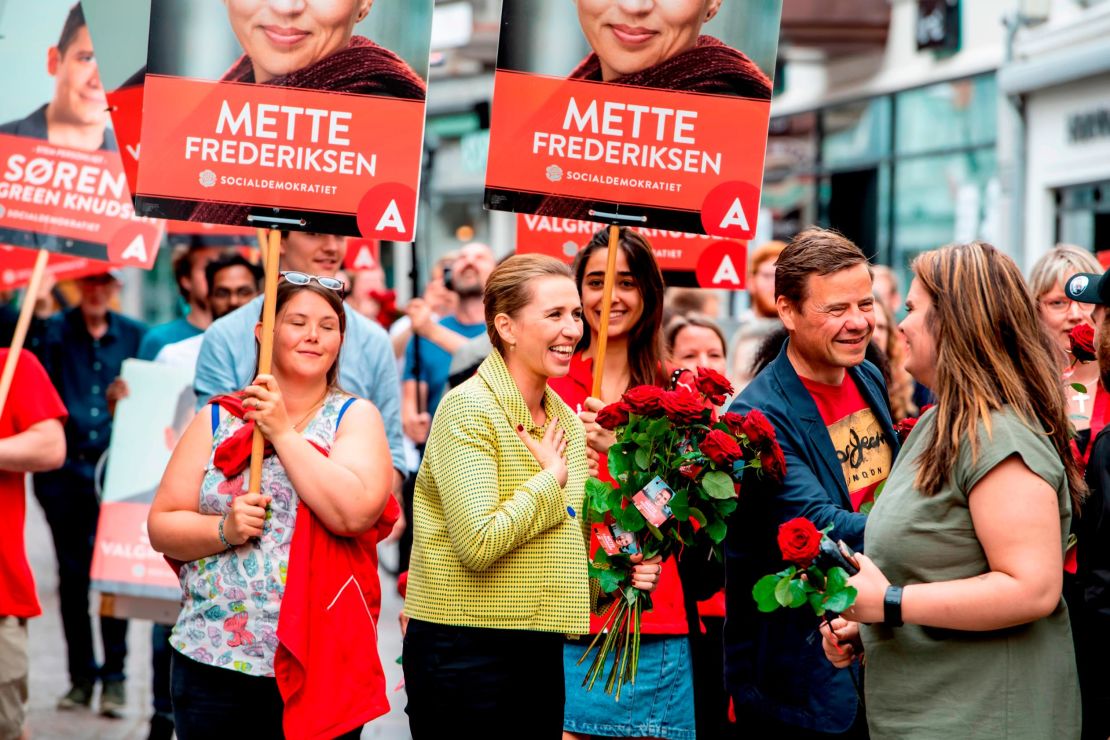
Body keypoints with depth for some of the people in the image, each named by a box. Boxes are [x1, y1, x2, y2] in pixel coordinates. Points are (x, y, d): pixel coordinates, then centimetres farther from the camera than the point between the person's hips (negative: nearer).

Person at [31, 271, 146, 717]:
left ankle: (114, 676, 3)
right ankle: (81, 676, 16)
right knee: (71, 574, 6)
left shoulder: (134, 336, 7)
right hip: (64, 467, 1)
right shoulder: (55, 331, 5)